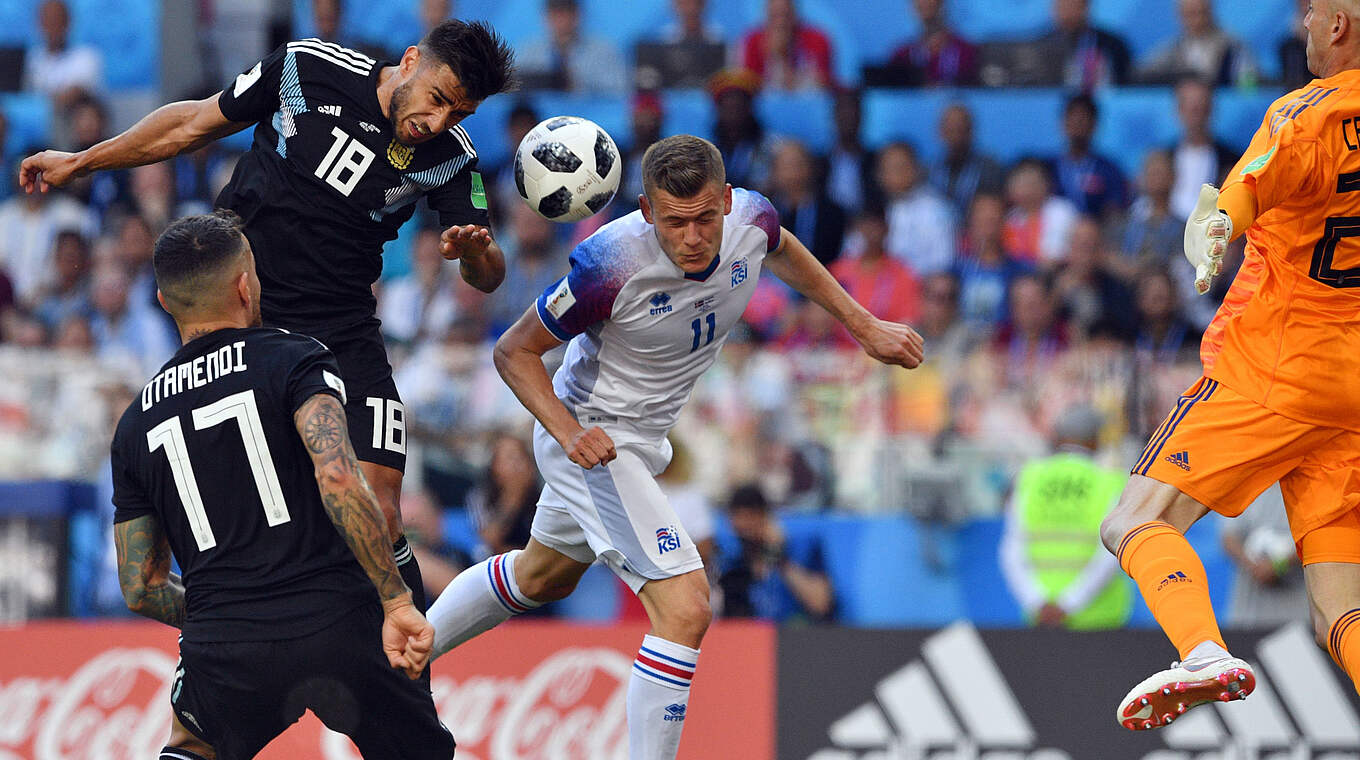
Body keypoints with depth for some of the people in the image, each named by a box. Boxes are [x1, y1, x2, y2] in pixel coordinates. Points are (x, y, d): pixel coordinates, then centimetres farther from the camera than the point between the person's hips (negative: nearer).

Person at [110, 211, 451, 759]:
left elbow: (140, 588, 16)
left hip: (223, 653, 3)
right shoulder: (295, 360, 2)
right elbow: (338, 479, -16)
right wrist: (397, 602, -15)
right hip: (339, 629, -3)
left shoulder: (136, 425, 16)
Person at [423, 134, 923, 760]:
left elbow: (781, 251, 11)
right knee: (684, 610, -21)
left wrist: (864, 326, 14)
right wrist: (570, 432, -34)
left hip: (642, 437, 8)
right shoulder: (612, 263, -34)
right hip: (590, 437, -8)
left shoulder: (750, 218, -17)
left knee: (542, 578, 31)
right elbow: (515, 351, -20)